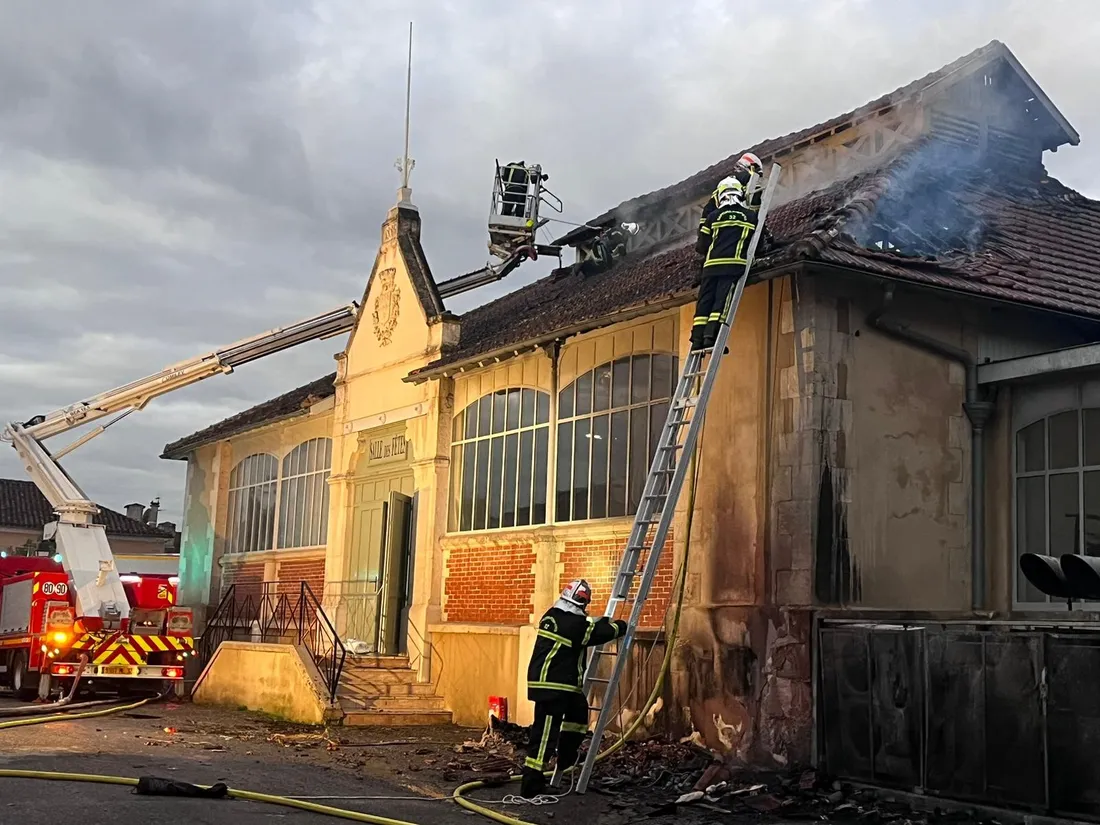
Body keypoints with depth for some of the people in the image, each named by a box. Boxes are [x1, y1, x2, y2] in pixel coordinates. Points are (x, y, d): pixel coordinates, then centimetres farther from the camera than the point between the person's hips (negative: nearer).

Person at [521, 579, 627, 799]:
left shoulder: (551, 616, 9)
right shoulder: (576, 625, -15)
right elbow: (604, 633, -1)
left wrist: (601, 622, 32)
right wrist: (620, 625, 19)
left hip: (542, 681, 10)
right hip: (554, 686, -10)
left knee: (579, 711, 28)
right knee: (545, 734, -9)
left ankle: (566, 758, 38)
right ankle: (531, 786, -9)